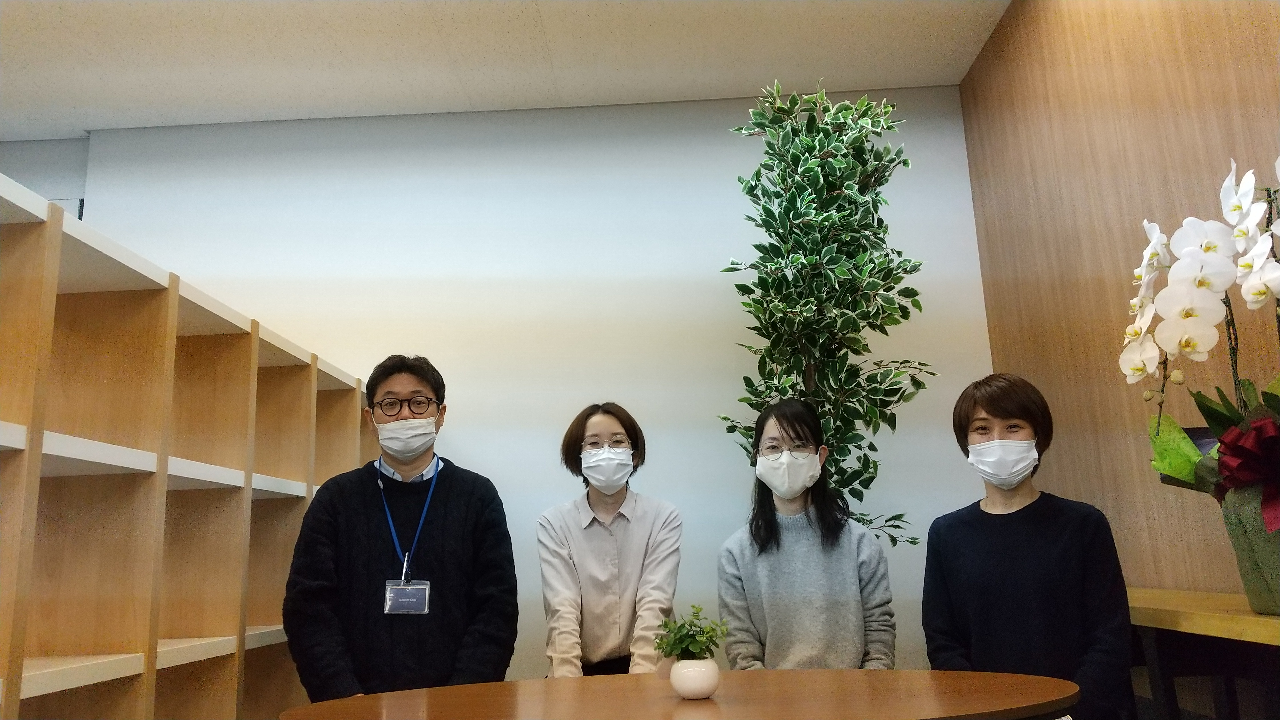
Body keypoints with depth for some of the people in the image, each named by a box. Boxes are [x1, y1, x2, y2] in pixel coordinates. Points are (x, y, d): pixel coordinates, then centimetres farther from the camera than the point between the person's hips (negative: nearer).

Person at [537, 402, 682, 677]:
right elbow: (562, 610, -9)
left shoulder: (663, 518, 0)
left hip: (646, 666, 0)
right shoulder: (553, 523, 1)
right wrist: (568, 682, -22)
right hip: (583, 669, 0)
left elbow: (654, 604, -9)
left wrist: (641, 680, -22)